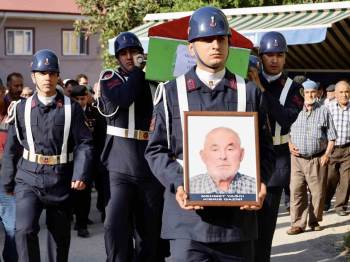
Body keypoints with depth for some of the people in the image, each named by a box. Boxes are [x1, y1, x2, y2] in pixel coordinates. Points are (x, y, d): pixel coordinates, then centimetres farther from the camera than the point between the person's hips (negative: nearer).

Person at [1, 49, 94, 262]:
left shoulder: (72, 108, 0)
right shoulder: (22, 108, 5)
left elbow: (84, 143, -3)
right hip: (29, 180, 0)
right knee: (25, 229, -17)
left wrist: (81, 174, -16)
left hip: (60, 182, 0)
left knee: (60, 236, 9)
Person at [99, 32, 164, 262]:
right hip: (122, 167, -2)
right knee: (115, 224, -15)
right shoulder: (110, 78, 7)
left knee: (150, 229, 7)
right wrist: (137, 70, -6)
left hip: (152, 167, 3)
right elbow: (123, 98, -15)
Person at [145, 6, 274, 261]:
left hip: (238, 215, 2)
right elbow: (157, 150, 4)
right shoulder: (172, 93, 6)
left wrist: (260, 183, -11)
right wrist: (177, 185, -13)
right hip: (188, 217, -2)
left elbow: (265, 149, 9)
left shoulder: (249, 92, 10)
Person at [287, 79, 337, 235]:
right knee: (296, 191, -4)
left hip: (317, 159, -1)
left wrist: (327, 154, -6)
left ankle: (314, 221, 18)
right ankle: (298, 224, 0)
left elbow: (331, 136, 6)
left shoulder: (324, 111, 6)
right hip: (298, 158, 1)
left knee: (317, 192, 3)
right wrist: (290, 145, -2)